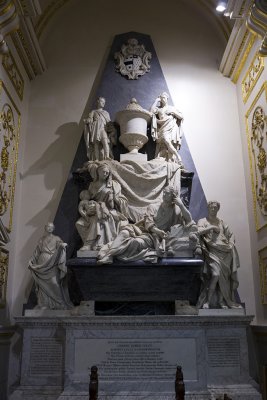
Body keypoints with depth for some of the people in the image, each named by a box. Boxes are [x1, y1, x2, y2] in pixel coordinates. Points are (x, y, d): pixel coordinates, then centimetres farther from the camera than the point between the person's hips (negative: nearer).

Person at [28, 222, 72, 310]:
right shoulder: (41, 240, 16)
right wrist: (31, 261, 5)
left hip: (52, 265, -3)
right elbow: (37, 252, 16)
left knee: (53, 282, -11)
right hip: (42, 264, 3)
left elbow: (61, 244, -8)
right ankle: (44, 304, 4)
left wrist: (62, 245, -31)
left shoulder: (56, 239, 8)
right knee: (43, 284, 0)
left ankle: (57, 303, -8)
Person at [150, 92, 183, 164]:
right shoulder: (159, 109, 23)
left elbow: (181, 117, 18)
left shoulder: (172, 108, 23)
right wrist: (156, 100, 13)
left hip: (172, 128, -1)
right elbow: (152, 111, 3)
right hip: (163, 128, 1)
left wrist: (173, 112, 4)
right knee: (166, 141, -30)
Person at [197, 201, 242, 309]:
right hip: (212, 252, -4)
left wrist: (231, 245, 5)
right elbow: (198, 231, -8)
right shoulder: (203, 221, 12)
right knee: (216, 273, -25)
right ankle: (207, 301, -16)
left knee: (226, 275, -14)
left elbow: (230, 235, 23)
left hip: (225, 252, 5)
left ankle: (222, 301, -5)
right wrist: (212, 227, -5)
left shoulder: (221, 222, 25)